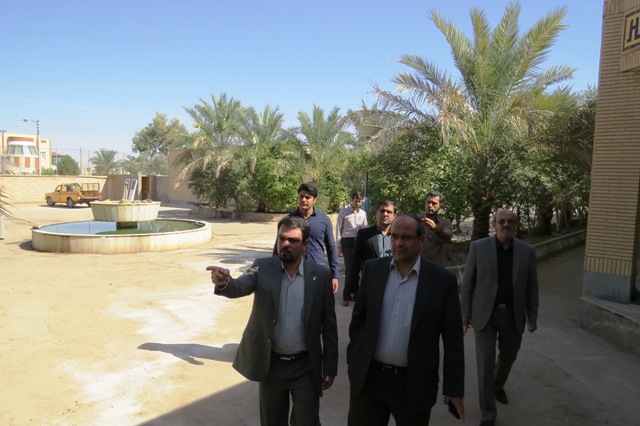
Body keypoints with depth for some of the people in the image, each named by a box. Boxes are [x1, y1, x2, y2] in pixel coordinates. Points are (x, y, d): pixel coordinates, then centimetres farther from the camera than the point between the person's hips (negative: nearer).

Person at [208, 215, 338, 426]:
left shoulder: (321, 275, -6)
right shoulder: (262, 268, -6)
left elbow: (329, 324, -2)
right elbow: (240, 286, -24)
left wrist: (330, 367, -1)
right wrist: (224, 282, -47)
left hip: (305, 367, -1)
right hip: (270, 365, 1)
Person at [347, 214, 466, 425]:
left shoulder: (443, 280, -9)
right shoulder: (373, 269, -1)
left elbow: (452, 340, -6)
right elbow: (358, 320, 6)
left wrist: (454, 388, -5)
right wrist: (353, 361, 5)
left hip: (414, 384, -2)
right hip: (368, 378, 2)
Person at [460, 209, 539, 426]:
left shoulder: (527, 251, -1)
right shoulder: (478, 247, -8)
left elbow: (531, 287, 5)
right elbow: (468, 282, -3)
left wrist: (533, 317, 4)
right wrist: (465, 312, -4)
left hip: (513, 316, 3)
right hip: (485, 315, -3)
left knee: (508, 357, 22)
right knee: (485, 363, -4)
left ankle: (498, 385, 53)